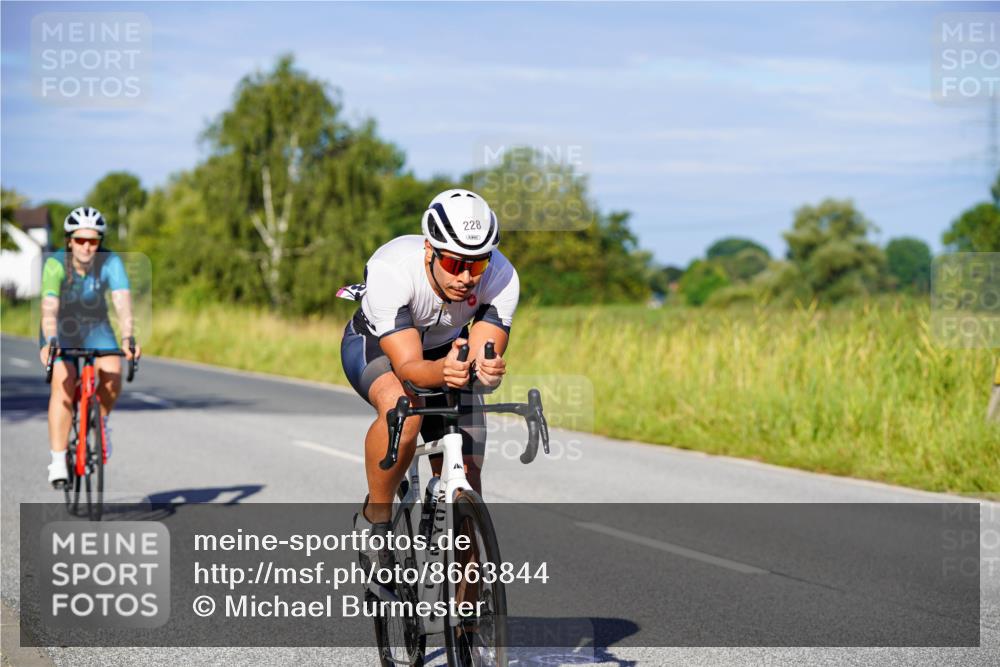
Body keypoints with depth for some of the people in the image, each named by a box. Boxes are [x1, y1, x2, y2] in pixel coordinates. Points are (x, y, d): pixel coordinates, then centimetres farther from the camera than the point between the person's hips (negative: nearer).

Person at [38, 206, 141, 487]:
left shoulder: (110, 263, -23)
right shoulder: (56, 264, -28)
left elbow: (122, 302, -35)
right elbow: (49, 307, -39)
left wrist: (127, 338, -51)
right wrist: (50, 342, -56)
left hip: (95, 326, 2)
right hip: (61, 328, -2)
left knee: (113, 374, -24)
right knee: (64, 383, -23)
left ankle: (100, 420, 6)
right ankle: (58, 461, -20)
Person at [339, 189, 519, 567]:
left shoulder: (501, 278, -30)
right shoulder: (391, 270, -38)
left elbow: (484, 358, -32)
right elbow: (408, 367, -40)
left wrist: (486, 371, -55)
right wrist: (443, 371, -61)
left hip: (448, 351, 3)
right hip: (375, 345, -3)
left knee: (465, 489, -8)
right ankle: (374, 519, -15)